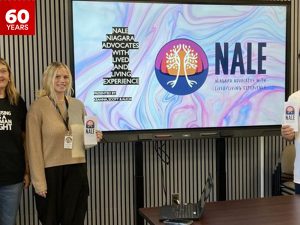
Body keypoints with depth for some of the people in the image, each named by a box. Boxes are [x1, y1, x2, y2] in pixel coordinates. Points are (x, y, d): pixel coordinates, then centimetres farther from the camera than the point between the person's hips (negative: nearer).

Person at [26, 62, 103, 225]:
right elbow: (34, 147, -10)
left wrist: (94, 138, -3)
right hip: (51, 171, -4)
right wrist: (39, 181, -14)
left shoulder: (78, 105, 8)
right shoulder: (38, 106, -7)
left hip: (77, 170, 5)